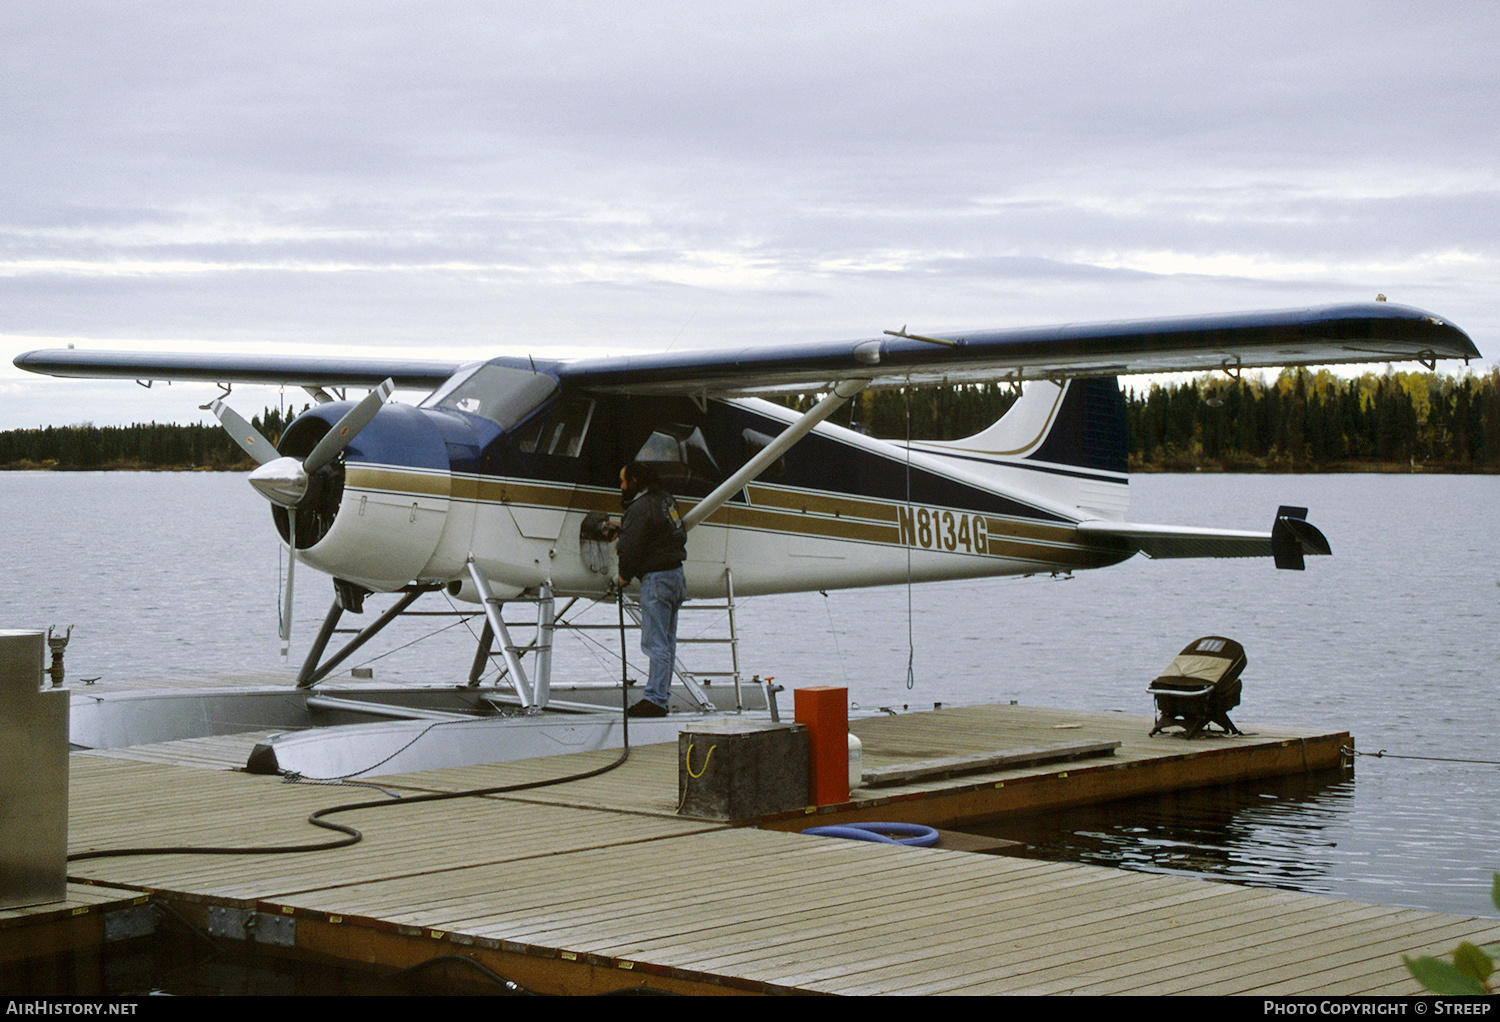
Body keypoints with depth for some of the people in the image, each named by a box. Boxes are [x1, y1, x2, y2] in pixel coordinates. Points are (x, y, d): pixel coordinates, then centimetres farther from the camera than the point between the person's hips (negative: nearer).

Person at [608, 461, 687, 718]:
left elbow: (631, 547, -18)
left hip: (656, 580, -10)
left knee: (655, 644, -8)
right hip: (676, 575, 10)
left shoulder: (640, 509, -16)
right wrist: (622, 530, 26)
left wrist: (623, 576, 0)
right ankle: (661, 695, 16)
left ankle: (655, 699, -8)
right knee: (666, 642, 12)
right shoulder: (665, 499, 13)